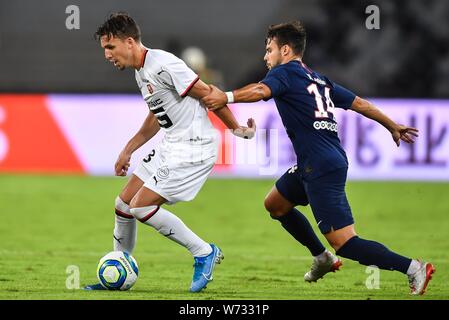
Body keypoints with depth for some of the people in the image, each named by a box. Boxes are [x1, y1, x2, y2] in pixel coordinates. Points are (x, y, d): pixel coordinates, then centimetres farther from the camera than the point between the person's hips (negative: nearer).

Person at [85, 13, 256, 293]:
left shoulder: (163, 64, -20)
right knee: (123, 203, 10)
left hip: (194, 148, -10)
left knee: (140, 206, -14)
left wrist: (236, 128, -9)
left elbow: (207, 94, -16)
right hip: (171, 146, 10)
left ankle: (204, 253, -2)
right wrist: (128, 150, 27)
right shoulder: (141, 72, 12)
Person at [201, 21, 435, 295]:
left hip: (322, 169, -9)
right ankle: (323, 258, 32)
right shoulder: (319, 80, 19)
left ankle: (412, 267, -15)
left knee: (345, 243, -10)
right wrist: (393, 126, 33)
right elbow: (360, 104, 23)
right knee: (275, 203, 26)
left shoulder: (285, 72, -4)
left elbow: (261, 91, -26)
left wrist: (227, 97, -33)